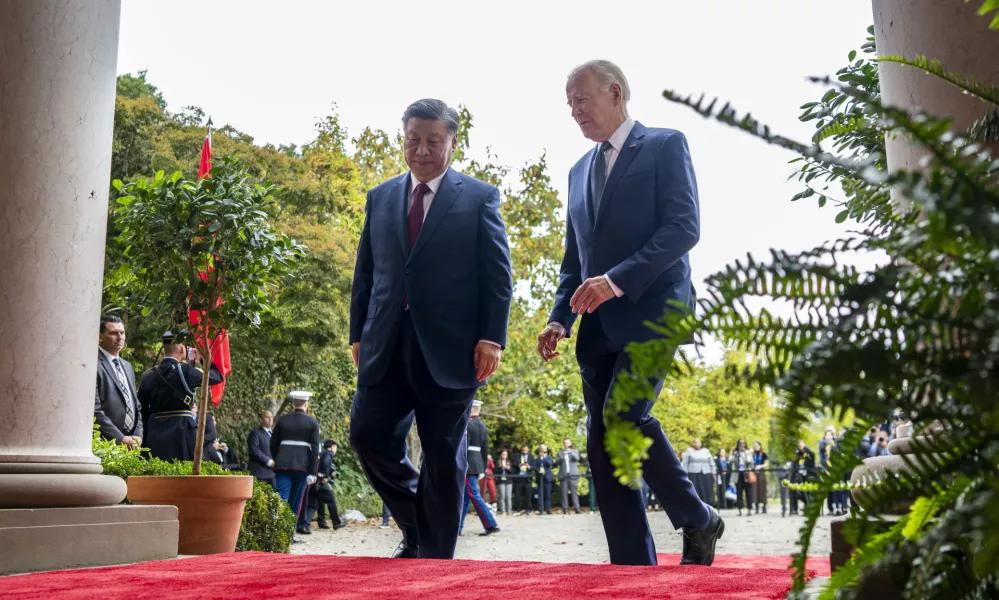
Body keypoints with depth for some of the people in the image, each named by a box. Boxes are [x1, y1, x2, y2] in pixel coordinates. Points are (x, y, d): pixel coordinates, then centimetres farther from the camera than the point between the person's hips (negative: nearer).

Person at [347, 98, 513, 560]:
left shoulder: (479, 197, 4)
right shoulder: (380, 198, 15)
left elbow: (498, 275, -1)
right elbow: (364, 273, 16)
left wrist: (492, 337, -10)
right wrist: (358, 334, 9)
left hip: (449, 346, -3)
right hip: (386, 345, 4)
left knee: (443, 457, 2)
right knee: (368, 434, -3)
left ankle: (435, 556, 16)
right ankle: (415, 524, 21)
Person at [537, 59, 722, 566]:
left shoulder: (665, 145, 4)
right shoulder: (579, 171, 23)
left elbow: (684, 227, -10)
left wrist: (620, 279, -21)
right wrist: (559, 319, 8)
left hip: (651, 311, -6)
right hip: (598, 325, 7)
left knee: (624, 416, -23)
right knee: (602, 447, 0)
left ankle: (698, 521, -1)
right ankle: (633, 567, 8)